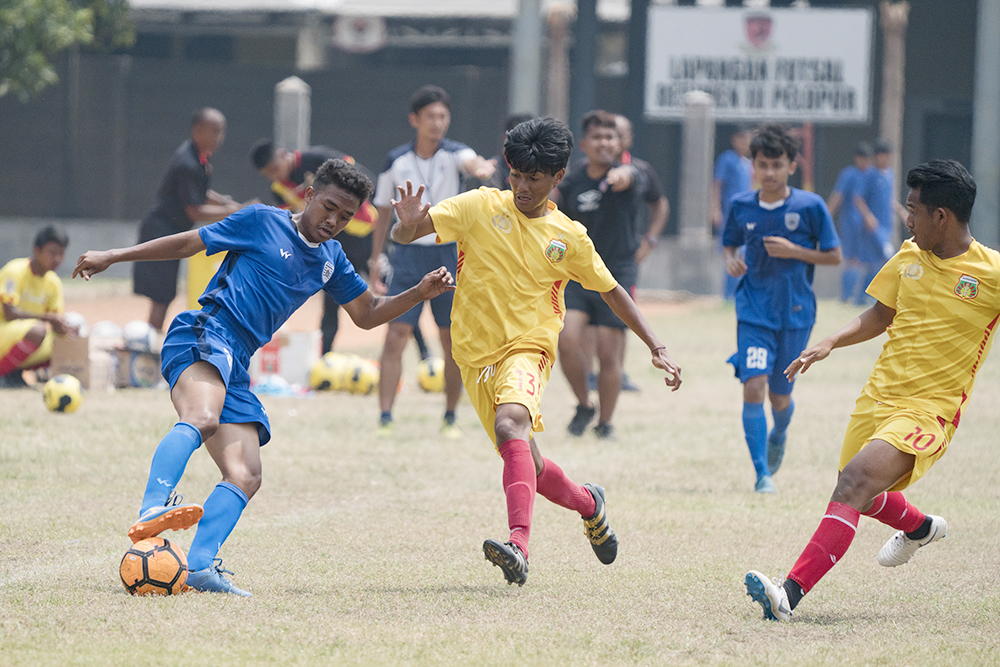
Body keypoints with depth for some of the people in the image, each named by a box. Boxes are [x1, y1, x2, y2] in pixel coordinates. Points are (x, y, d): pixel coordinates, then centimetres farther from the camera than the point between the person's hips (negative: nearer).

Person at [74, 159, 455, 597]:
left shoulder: (330, 259, 22)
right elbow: (188, 243, 9)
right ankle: (152, 512, -56)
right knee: (203, 417, -37)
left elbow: (368, 314, 29)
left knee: (245, 476, -5)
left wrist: (420, 293, 13)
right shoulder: (263, 222, 3)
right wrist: (112, 257, 11)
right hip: (203, 336, -8)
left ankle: (199, 566, -15)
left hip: (235, 369, 8)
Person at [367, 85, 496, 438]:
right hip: (408, 254, 1)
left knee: (453, 341, 3)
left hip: (449, 254, 0)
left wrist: (480, 167, -54)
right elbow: (384, 212, 11)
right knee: (395, 336, -10)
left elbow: (470, 160, -29)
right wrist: (375, 262, 8)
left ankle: (450, 418, 17)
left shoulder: (454, 154, -4)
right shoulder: (396, 161, 2)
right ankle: (385, 418, -9)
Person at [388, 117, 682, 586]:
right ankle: (587, 503, 41)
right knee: (527, 466, 8)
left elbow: (612, 291, 17)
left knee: (510, 424, -33)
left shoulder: (569, 237, 3)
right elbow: (405, 234, -6)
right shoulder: (480, 207, 0)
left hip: (527, 349, -3)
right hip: (476, 355, 3)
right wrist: (409, 226, -31)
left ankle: (519, 545, -47)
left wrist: (656, 348, 13)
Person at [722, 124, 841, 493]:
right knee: (753, 386, -16)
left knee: (780, 394, 11)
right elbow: (729, 243, 15)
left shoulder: (811, 207, -8)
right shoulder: (741, 206, -1)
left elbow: (834, 256, -2)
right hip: (754, 312, 0)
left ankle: (779, 436, 48)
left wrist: (794, 251, -17)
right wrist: (731, 260, -7)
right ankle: (762, 474, -9)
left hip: (795, 314, 0)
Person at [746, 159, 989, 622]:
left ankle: (791, 593, -35)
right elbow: (880, 317, 18)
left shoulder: (991, 275, -9)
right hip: (879, 394, 7)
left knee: (856, 480, -27)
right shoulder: (909, 257, 7)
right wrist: (830, 344, 5)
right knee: (860, 496, 21)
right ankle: (920, 527, 56)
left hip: (930, 409, -7)